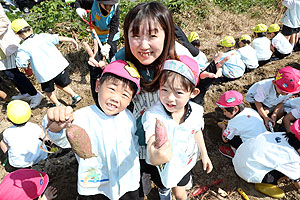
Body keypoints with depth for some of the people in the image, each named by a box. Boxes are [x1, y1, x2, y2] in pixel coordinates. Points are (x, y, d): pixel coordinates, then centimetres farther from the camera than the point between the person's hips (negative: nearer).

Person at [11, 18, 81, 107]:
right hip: (58, 66, 4)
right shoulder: (42, 36, 0)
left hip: (45, 74, -3)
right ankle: (75, 95, 19)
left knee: (48, 90, 23)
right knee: (60, 84, 27)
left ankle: (57, 104, 31)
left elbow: (20, 64, -12)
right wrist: (72, 40, 6)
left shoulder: (23, 48, -8)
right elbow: (57, 38, -1)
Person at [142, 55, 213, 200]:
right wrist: (157, 156, -75)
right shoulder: (153, 116, -38)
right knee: (163, 186, 30)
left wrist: (204, 155, 12)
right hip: (162, 166, -1)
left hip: (184, 163, 2)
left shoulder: (195, 111, -23)